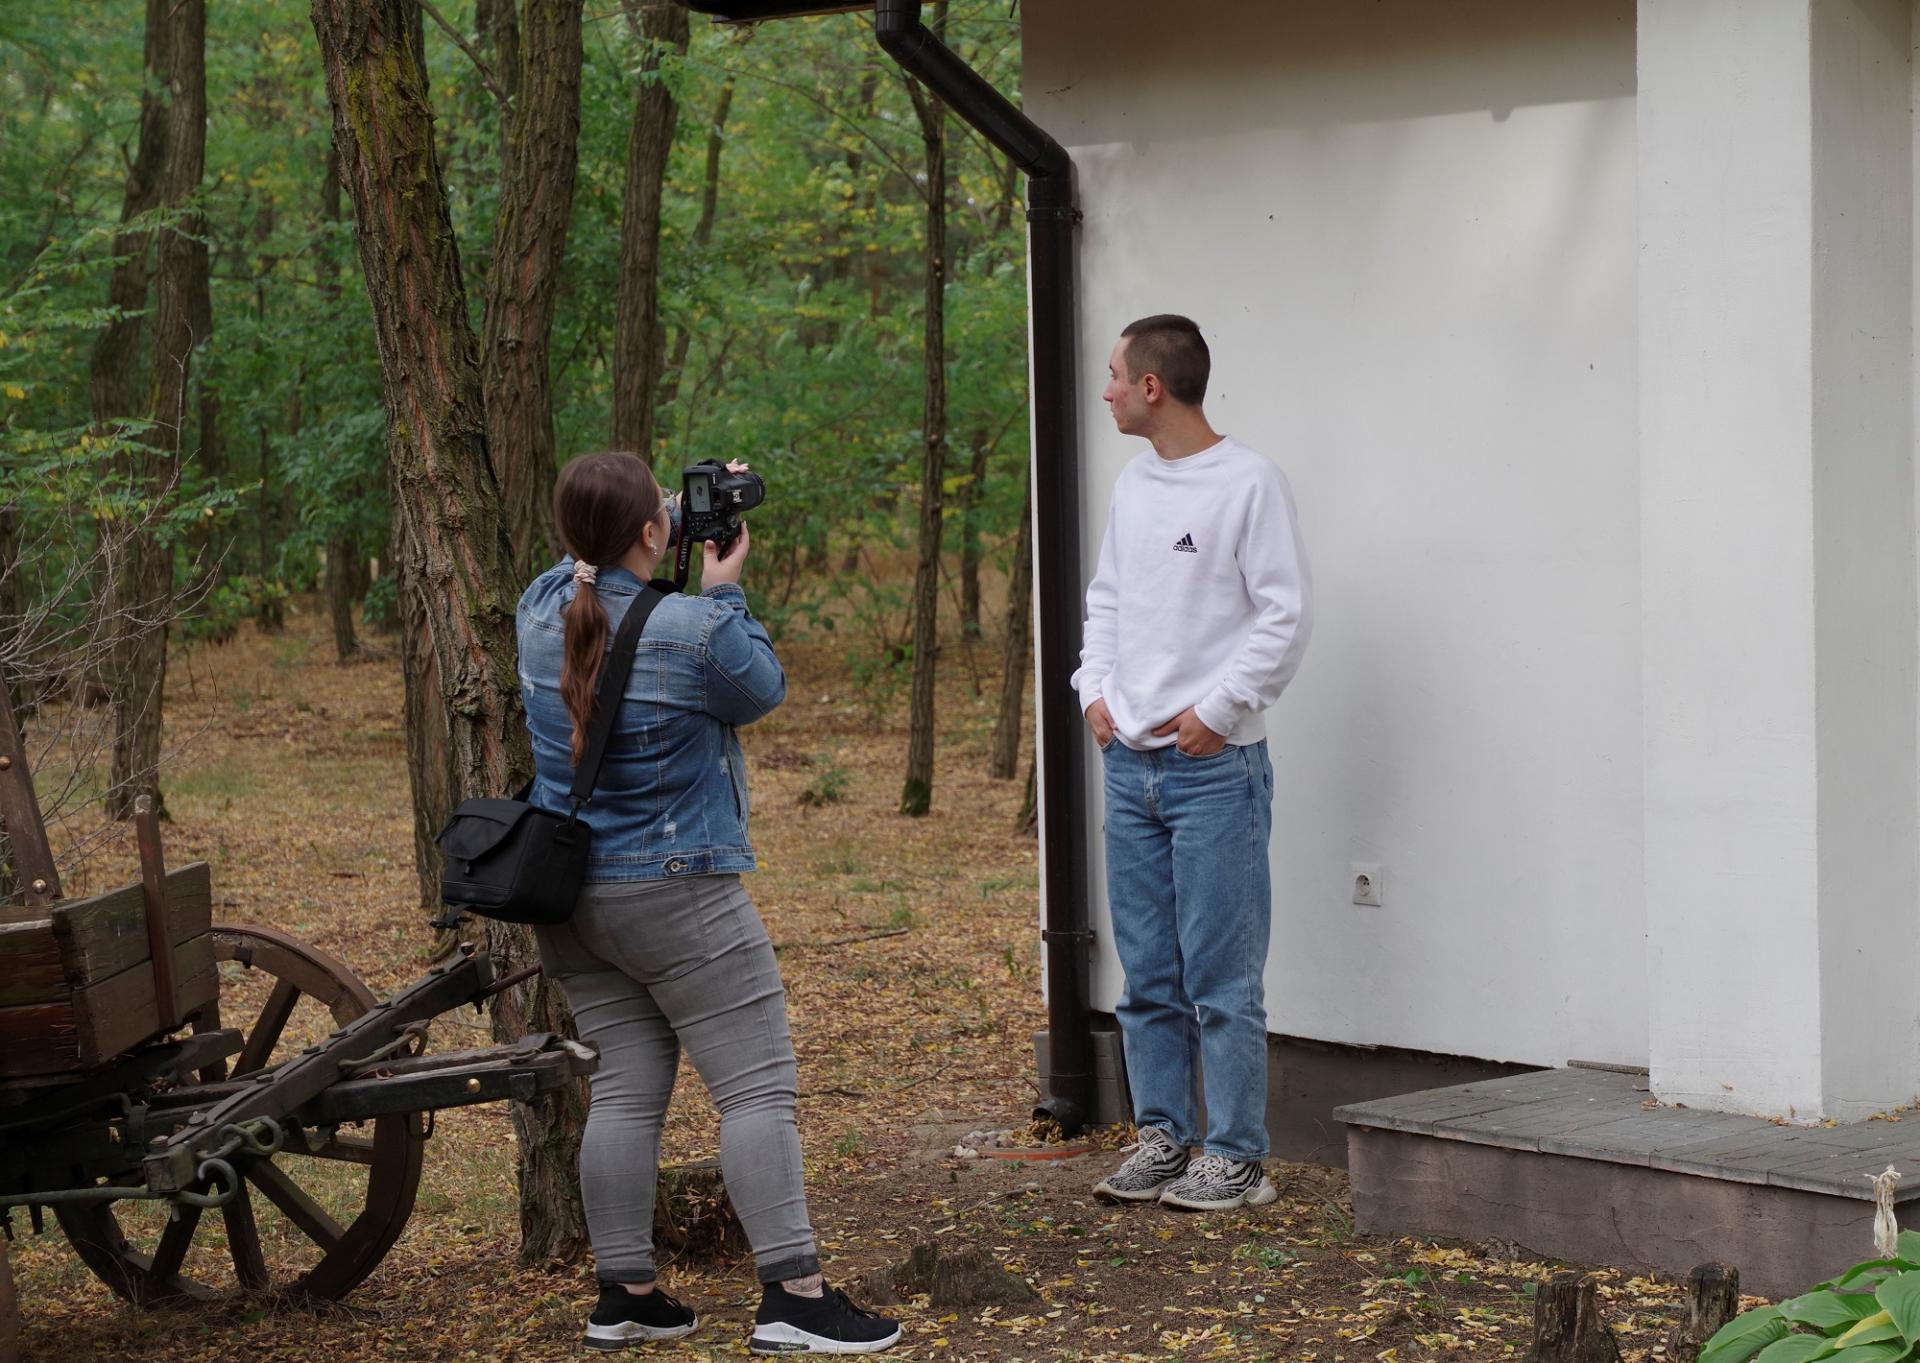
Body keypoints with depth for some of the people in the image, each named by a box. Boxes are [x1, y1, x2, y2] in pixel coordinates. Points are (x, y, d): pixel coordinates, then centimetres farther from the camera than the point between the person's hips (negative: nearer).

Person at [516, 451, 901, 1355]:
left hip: (570, 898, 7)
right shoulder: (698, 629, -19)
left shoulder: (544, 609, 0)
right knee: (757, 1086, -3)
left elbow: (596, 571, 23)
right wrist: (724, 591, 6)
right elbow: (762, 690, 0)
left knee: (627, 1089, 10)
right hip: (674, 897, -7)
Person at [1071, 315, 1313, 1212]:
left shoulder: (1248, 483, -10)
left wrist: (1217, 710, -15)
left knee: (1221, 978, -5)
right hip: (1131, 763, 7)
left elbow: (1285, 616, -12)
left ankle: (1237, 1156, 1)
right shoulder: (1132, 486, 13)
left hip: (1215, 767, -7)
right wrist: (1095, 690, 7)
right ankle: (1161, 1136, 20)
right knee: (1149, 975, 11)